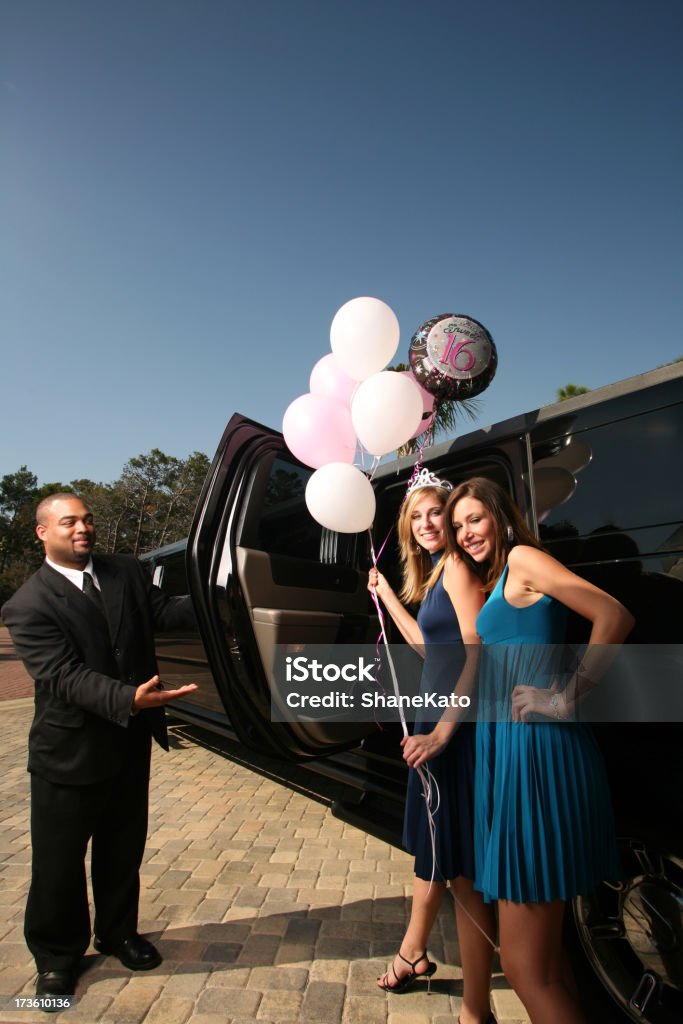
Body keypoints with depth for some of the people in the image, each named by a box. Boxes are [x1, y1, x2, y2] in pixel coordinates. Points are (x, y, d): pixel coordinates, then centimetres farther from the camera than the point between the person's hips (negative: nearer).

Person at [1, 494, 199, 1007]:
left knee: (123, 849, 22)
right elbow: (65, 676, -25)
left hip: (131, 744, 5)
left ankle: (118, 931, 47)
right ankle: (57, 956, 41)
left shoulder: (127, 572, 0)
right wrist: (129, 699, -39)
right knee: (59, 862, 15)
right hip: (69, 753, -4)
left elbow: (165, 611, -10)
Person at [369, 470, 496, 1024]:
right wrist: (387, 595, 25)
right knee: (432, 843, 25)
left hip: (458, 722, -10)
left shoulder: (457, 566, -15)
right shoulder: (433, 574, 13)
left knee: (461, 866, 3)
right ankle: (413, 953, 47)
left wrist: (447, 728, -24)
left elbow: (479, 655, -22)